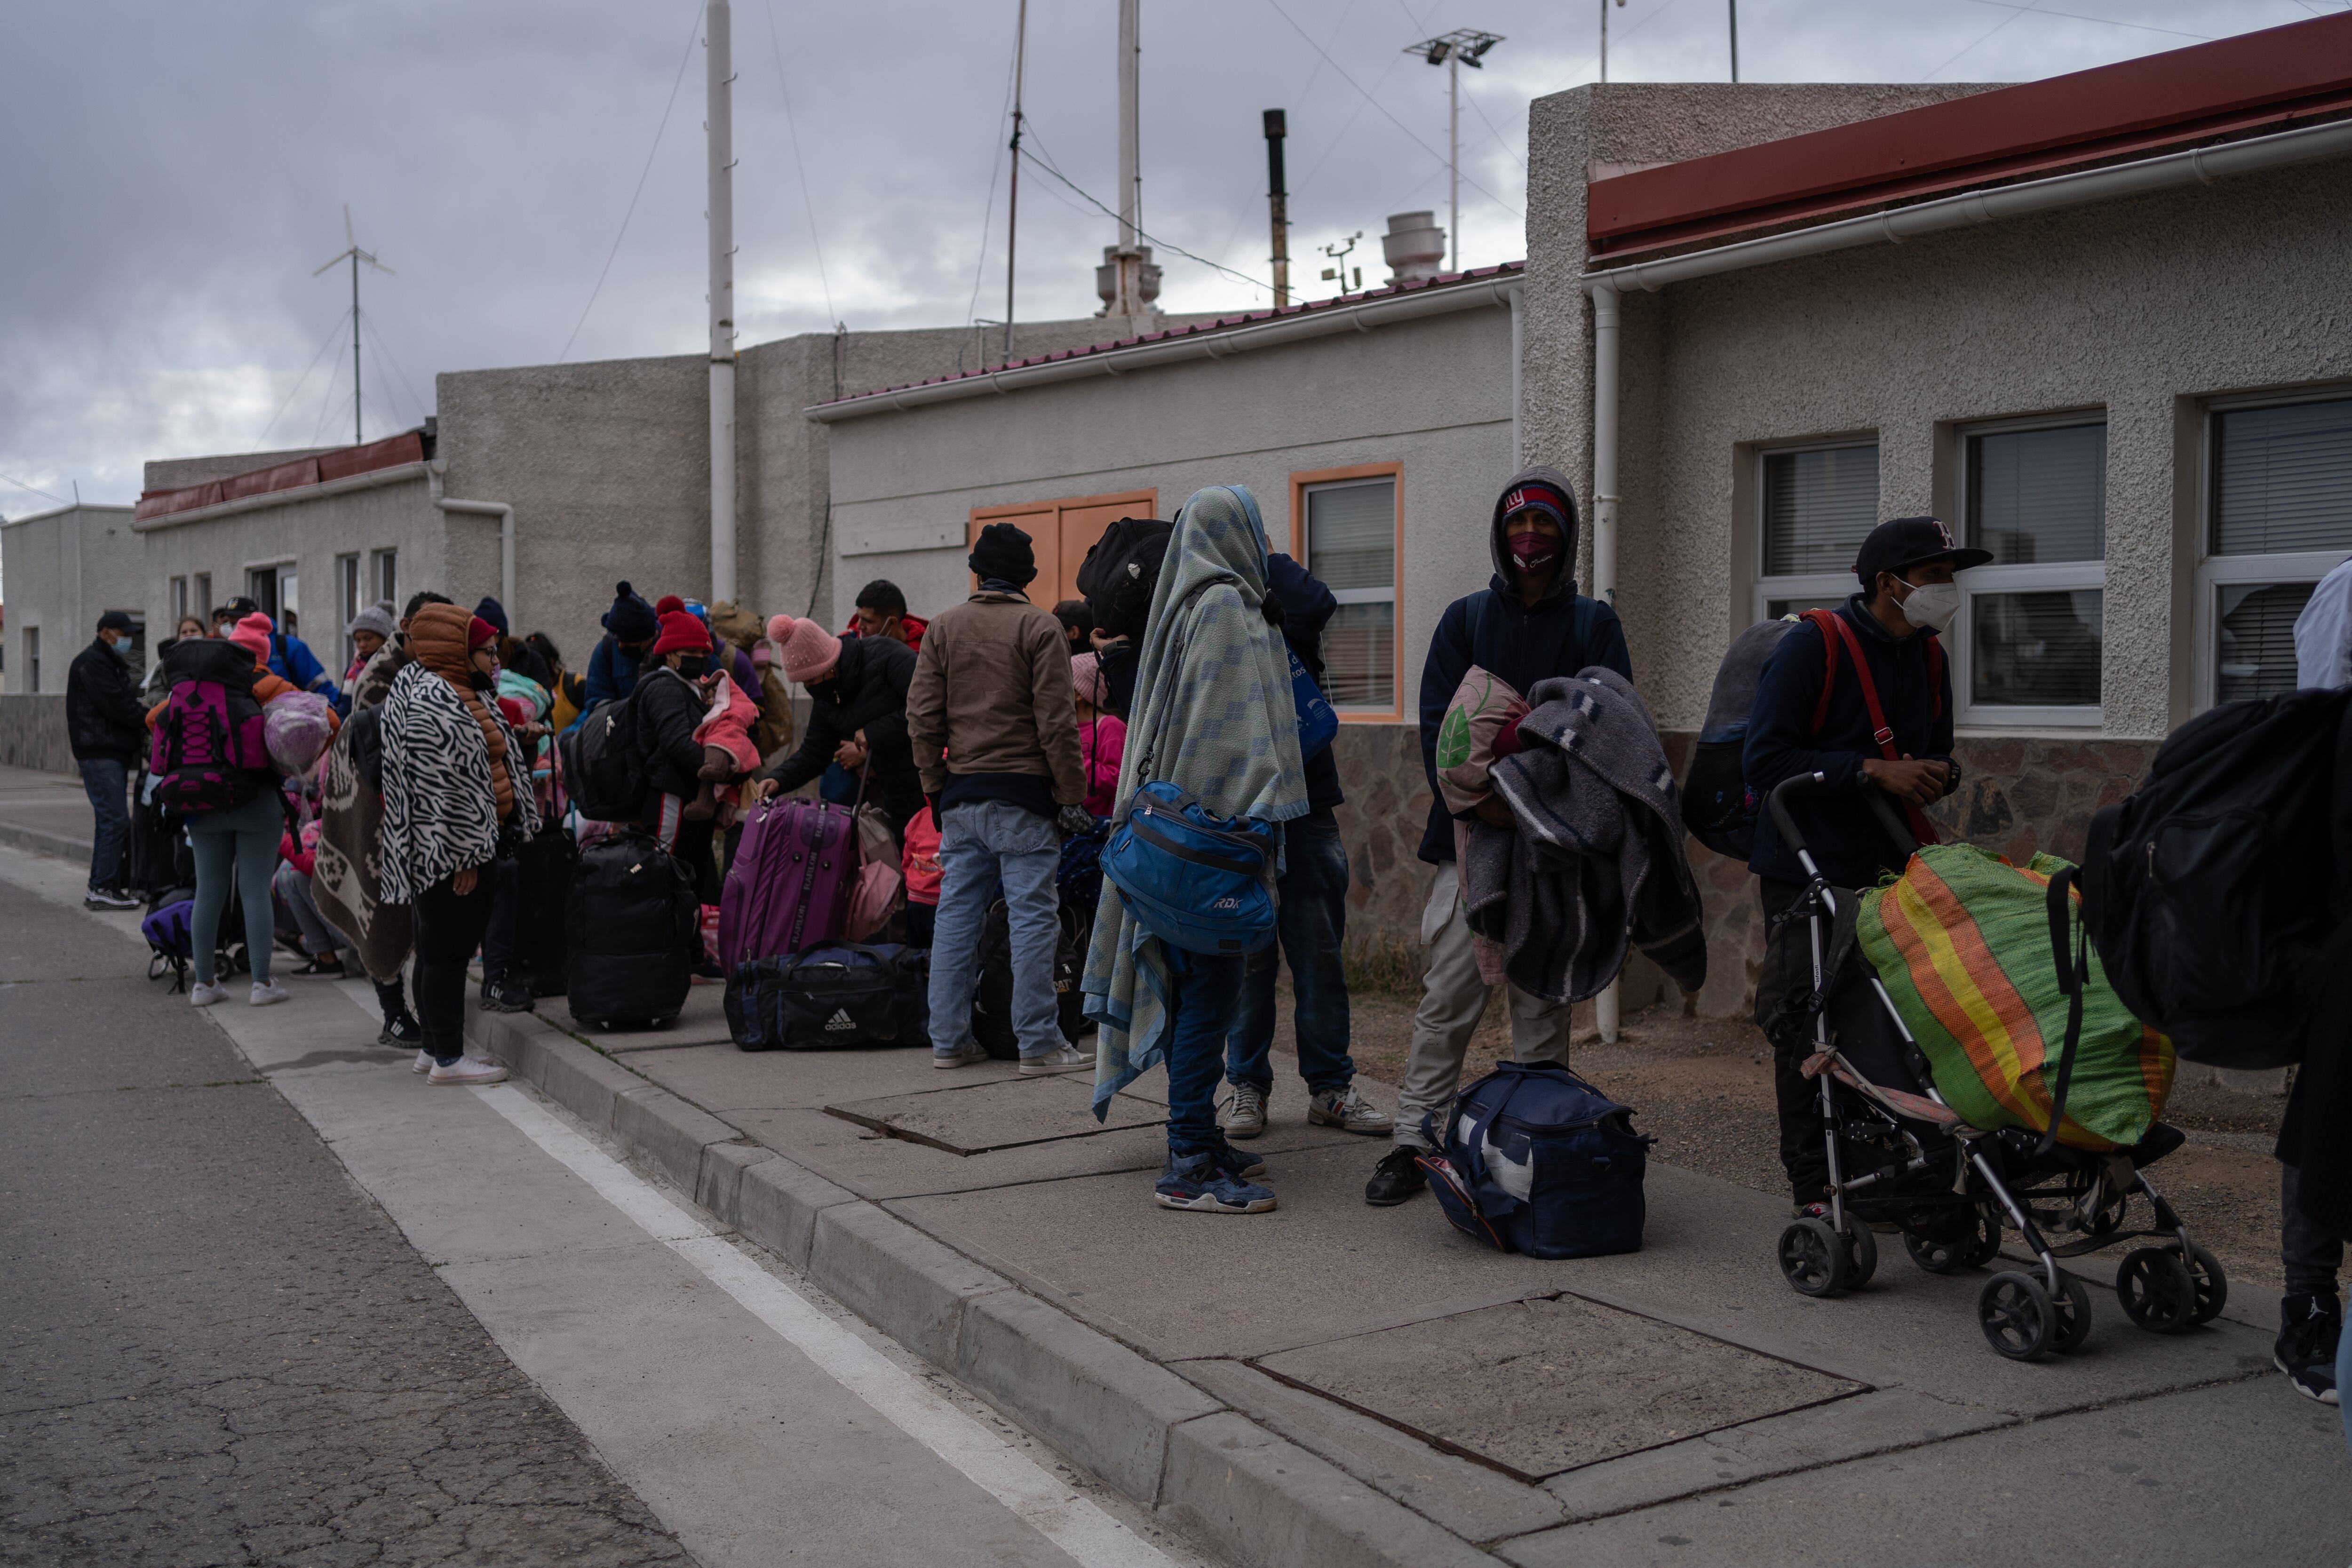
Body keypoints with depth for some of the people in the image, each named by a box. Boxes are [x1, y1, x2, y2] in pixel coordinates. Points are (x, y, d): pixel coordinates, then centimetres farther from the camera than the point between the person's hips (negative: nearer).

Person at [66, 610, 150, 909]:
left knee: (110, 820, 11)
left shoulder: (113, 664, 23)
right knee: (116, 820, -14)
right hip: (99, 753, -10)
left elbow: (124, 702, 18)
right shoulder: (92, 662, -10)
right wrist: (150, 722, -12)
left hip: (114, 752, 10)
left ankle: (100, 887, 15)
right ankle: (104, 888, -13)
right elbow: (115, 706, -19)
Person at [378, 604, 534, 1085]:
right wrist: (463, 856, -23)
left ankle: (434, 1048, 22)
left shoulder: (460, 694, 17)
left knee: (440, 949, 15)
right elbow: (441, 786, -23)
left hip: (471, 844, 11)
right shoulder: (432, 703, -17)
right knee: (447, 949, -6)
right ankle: (447, 1058, -2)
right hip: (449, 850, -11)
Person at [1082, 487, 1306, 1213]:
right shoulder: (1225, 608, -11)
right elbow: (1231, 728, -18)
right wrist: (1252, 821, -19)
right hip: (1219, 827, -10)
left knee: (1196, 986, 14)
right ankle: (1189, 1165, -6)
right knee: (1211, 988, -8)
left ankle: (1198, 1138, 22)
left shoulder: (1186, 606, 17)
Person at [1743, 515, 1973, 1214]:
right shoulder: (1811, 646, -13)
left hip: (1890, 868, 7)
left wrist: (1936, 775, -4)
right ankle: (1815, 1188, 7)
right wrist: (1873, 771, -22)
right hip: (1808, 872, -6)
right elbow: (1763, 759, -18)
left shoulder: (1929, 657, 10)